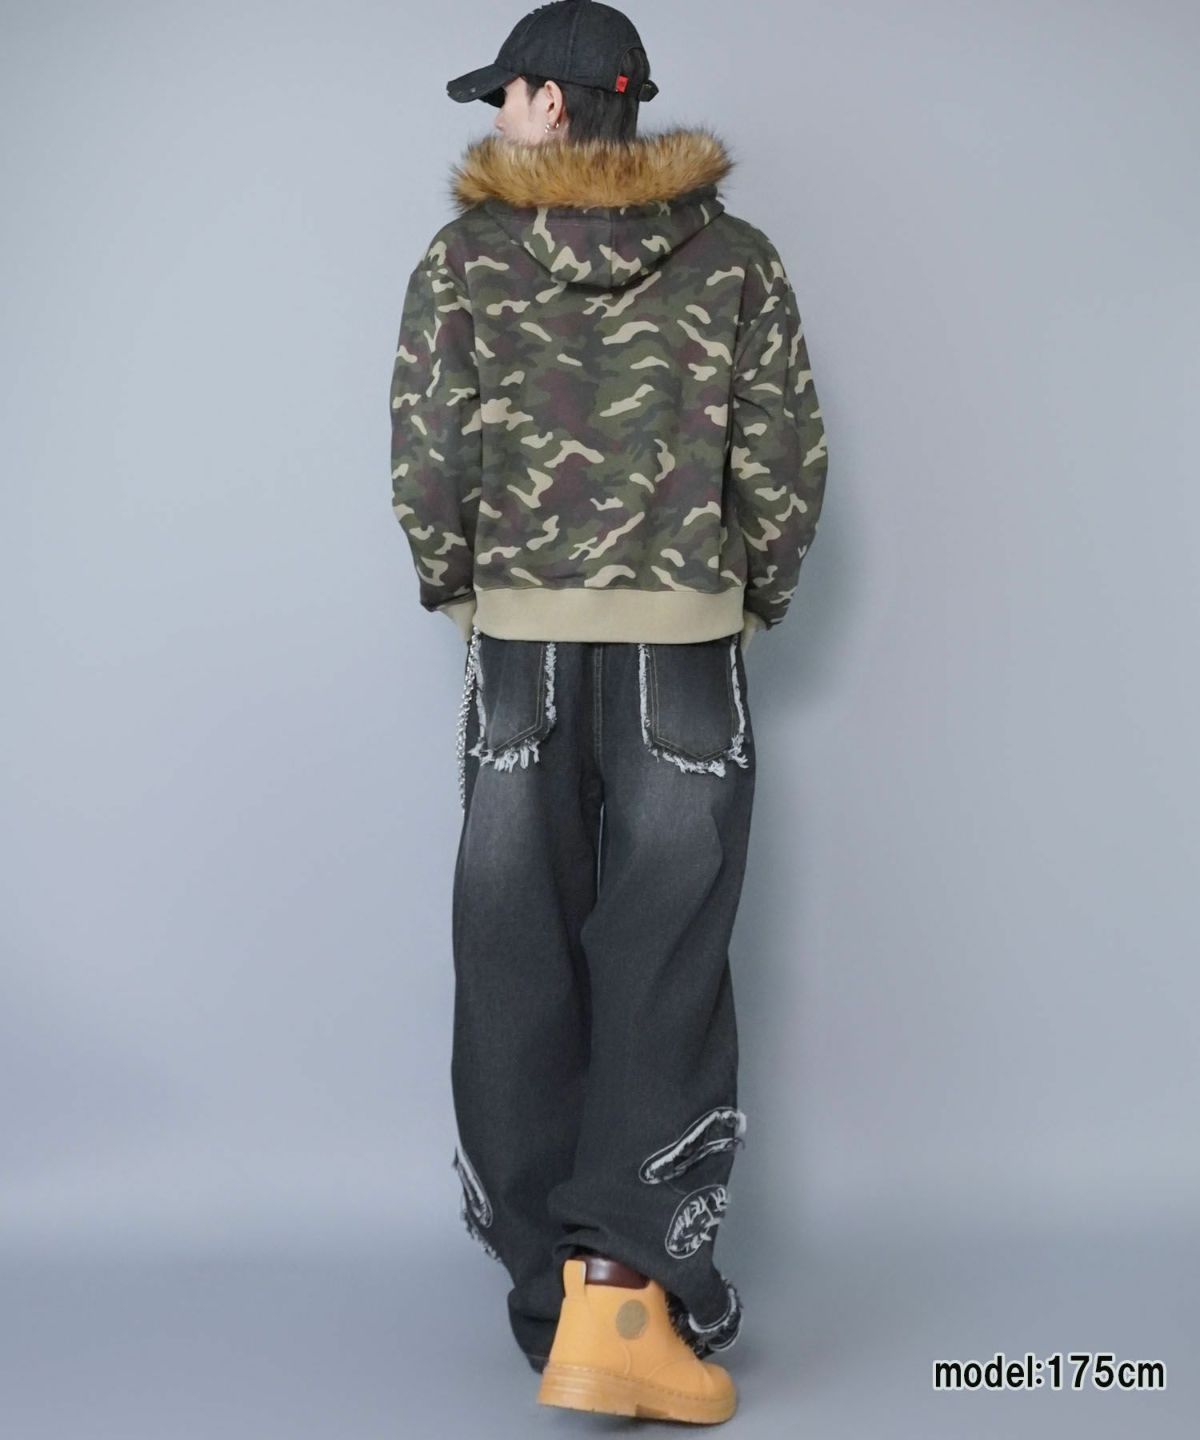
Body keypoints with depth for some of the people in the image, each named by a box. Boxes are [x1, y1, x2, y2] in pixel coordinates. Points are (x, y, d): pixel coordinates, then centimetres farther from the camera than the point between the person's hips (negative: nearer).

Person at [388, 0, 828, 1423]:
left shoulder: (463, 260, 0)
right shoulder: (734, 258, 2)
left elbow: (425, 459, -6)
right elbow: (787, 461, -3)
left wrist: (457, 587, 11)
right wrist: (750, 597, 12)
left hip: (519, 654, 0)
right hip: (685, 658, 0)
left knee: (518, 973, 10)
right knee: (663, 971, 2)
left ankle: (559, 1298, 16)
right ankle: (628, 1287, -10)